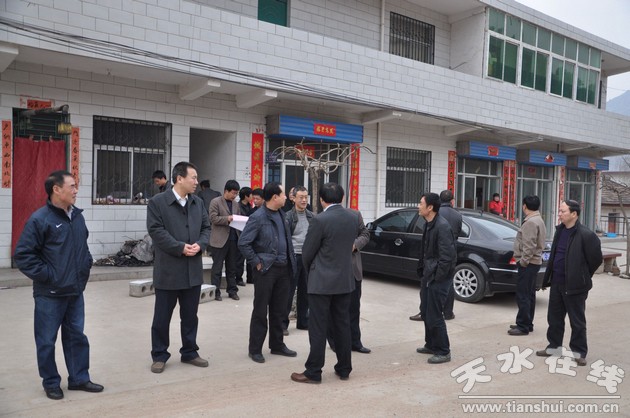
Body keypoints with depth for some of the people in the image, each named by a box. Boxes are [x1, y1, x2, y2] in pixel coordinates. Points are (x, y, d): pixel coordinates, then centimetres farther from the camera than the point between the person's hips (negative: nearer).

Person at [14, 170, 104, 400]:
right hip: (50, 294, -6)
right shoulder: (40, 219, -15)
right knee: (47, 340, 8)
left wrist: (86, 266, 12)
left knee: (77, 336, 14)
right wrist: (46, 275, -16)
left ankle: (79, 378, 27)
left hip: (75, 291, 6)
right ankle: (51, 383, 24)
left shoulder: (77, 216, 7)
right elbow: (22, 254, -14)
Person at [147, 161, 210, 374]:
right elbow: (156, 231, -15)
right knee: (162, 316, 6)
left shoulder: (198, 202, 9)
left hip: (193, 270, 5)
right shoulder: (157, 202, -8)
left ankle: (189, 352, 28)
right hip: (168, 269, -5)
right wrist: (180, 247, -19)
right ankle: (159, 356, 20)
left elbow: (206, 227, 11)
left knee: (190, 315, 14)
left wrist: (199, 244, -9)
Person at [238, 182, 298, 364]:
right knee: (260, 311, 3)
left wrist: (290, 262, 8)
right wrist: (257, 263, -13)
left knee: (279, 311, 15)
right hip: (266, 269, -7)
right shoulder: (258, 217, -13)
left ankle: (277, 345, 28)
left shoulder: (281, 214, 9)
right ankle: (255, 349, 14)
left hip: (283, 269, 7)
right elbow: (243, 243, -15)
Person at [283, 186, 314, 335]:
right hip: (294, 256, -5)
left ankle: (303, 321, 23)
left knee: (305, 291, 11)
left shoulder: (311, 216, 10)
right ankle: (283, 323, 8)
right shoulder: (288, 216, -4)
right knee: (289, 291, -1)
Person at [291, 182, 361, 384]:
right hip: (345, 279, 6)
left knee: (318, 328, 1)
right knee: (342, 325, 14)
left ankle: (313, 372, 9)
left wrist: (310, 270, 10)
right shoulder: (354, 217, 1)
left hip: (322, 281, -6)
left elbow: (307, 253, -9)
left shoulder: (320, 220, -17)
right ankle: (344, 368, 23)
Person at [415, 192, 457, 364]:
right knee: (425, 311, 18)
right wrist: (424, 272, 11)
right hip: (429, 276, 9)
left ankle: (443, 352, 14)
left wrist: (436, 277, -18)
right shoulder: (428, 224, 8)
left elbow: (447, 256, -23)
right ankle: (431, 345, 34)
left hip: (438, 278, -9)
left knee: (434, 315, -1)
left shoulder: (442, 226, -21)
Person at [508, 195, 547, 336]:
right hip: (534, 262, 11)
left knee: (523, 296, -6)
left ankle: (523, 327, -3)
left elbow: (529, 246, -24)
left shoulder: (530, 222, -18)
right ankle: (527, 324, 23)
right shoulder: (538, 220, 16)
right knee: (529, 295, 15)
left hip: (528, 263, -11)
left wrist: (523, 261, -18)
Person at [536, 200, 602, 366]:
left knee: (577, 321, 5)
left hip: (574, 286, -7)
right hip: (557, 283, 7)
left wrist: (582, 277, 2)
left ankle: (579, 352, 16)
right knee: (554, 318, 15)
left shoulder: (586, 235, -15)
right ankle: (553, 346, 28)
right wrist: (549, 276, 14)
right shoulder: (560, 230, 8)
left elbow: (595, 259, -9)